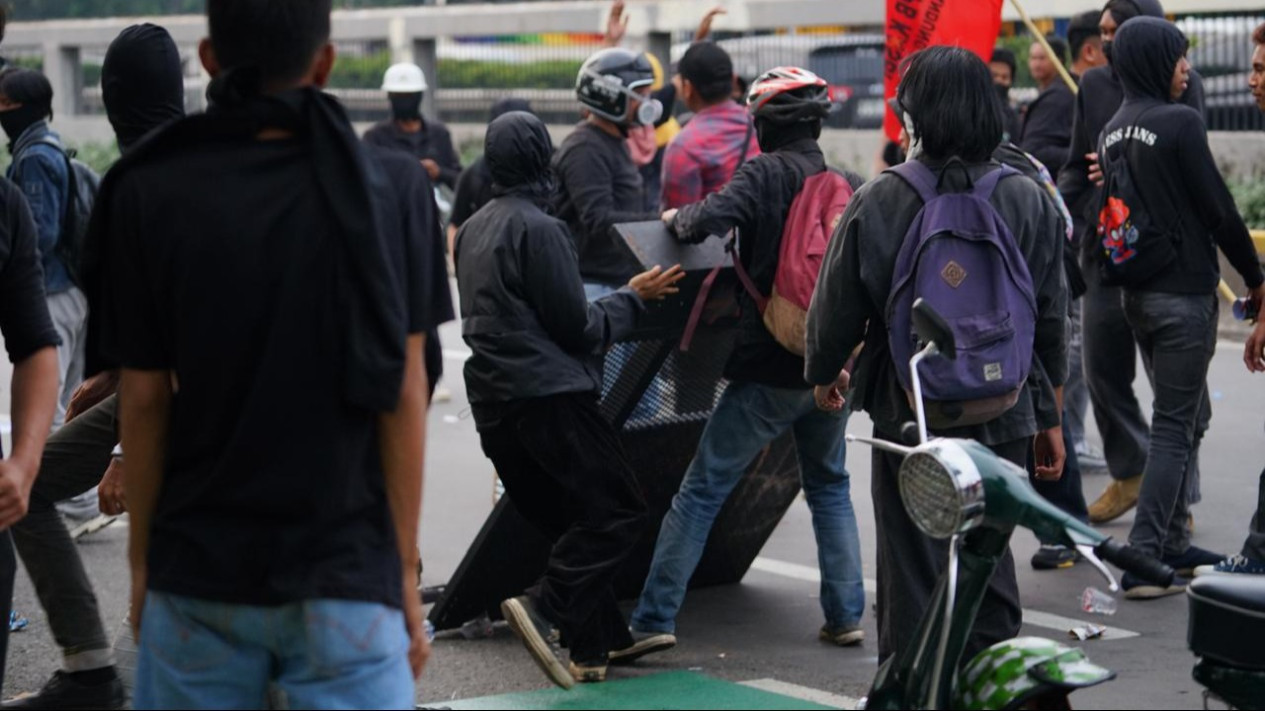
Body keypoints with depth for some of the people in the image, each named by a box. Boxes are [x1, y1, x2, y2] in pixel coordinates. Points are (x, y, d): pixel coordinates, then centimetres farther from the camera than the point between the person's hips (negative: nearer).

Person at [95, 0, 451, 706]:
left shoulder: (146, 195, -4)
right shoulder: (394, 189, -5)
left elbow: (143, 399, 0)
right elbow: (404, 397, -3)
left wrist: (141, 559, 12)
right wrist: (406, 570, 4)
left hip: (196, 573, 1)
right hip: (345, 572, -1)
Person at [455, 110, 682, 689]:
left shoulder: (472, 230, 16)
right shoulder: (538, 229, -11)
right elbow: (577, 326, -11)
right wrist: (633, 297, 5)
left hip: (493, 403, 9)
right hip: (550, 397, -9)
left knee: (567, 524, 13)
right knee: (620, 513, -6)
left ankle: (594, 645, 10)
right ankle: (544, 606, -21)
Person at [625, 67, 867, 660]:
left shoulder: (766, 173, -10)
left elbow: (710, 217, -25)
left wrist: (677, 218, -4)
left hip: (769, 369, -5)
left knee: (702, 490, -1)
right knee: (829, 486, 22)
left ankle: (654, 617, -3)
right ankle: (845, 615, 19)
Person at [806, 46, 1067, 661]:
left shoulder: (877, 202, -10)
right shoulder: (1029, 202, -2)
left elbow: (836, 308, -2)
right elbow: (1051, 321, 3)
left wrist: (823, 373, 18)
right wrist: (1049, 417, 14)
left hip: (908, 413, -2)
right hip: (1003, 417, 2)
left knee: (911, 569, 8)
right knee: (991, 564, 16)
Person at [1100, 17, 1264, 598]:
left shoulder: (1112, 133, 9)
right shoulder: (1180, 122, -14)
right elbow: (1218, 209, -12)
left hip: (1136, 293, 8)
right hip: (1184, 293, -8)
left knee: (1178, 417, 19)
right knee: (1174, 426, -4)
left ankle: (1173, 546, 24)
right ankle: (1144, 561, -7)